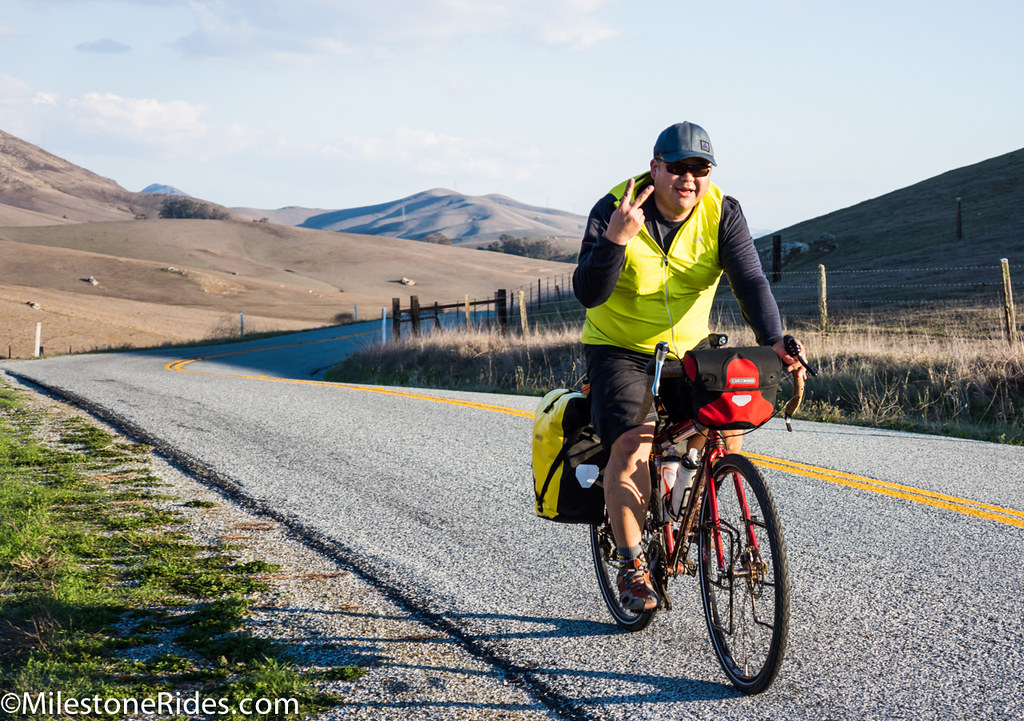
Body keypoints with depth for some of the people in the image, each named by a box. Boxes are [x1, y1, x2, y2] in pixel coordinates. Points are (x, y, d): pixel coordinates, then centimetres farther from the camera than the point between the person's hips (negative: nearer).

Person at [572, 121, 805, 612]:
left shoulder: (723, 214, -9)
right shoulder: (614, 210, -16)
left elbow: (750, 281, -18)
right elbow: (589, 294, -23)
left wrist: (774, 341, -34)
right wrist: (617, 238, -38)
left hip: (688, 349, 3)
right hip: (620, 350, -3)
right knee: (631, 445, -22)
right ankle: (631, 567, -9)